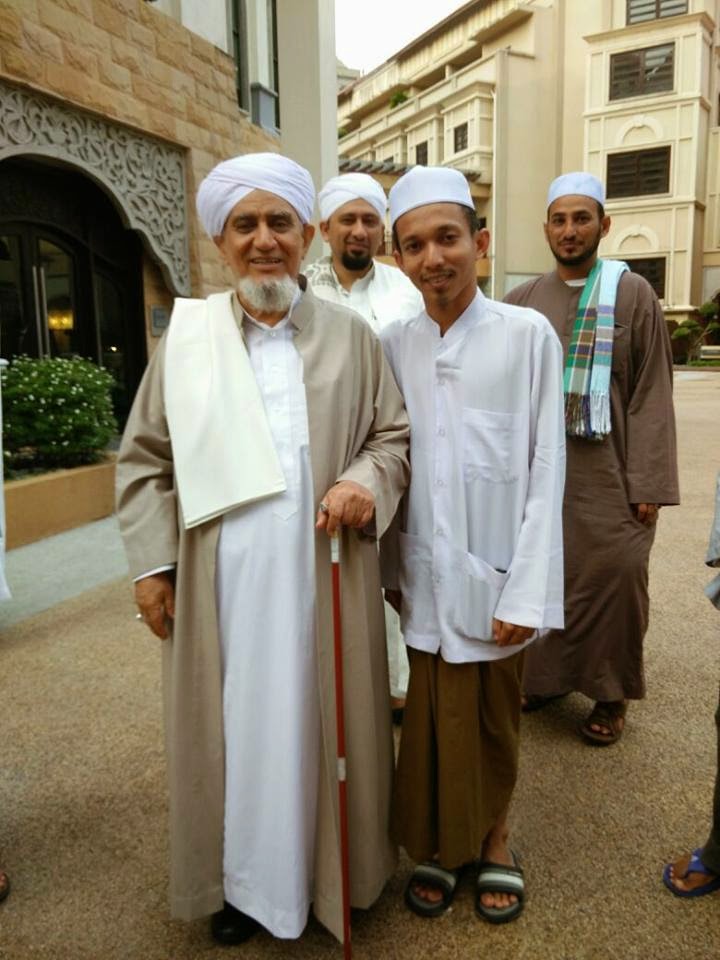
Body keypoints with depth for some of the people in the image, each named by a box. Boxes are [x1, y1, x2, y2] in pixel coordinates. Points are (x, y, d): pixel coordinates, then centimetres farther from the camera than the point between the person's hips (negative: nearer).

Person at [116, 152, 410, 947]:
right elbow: (143, 458, 5)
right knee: (233, 724, 12)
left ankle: (326, 866, 37)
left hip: (322, 580, 0)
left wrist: (368, 482, -15)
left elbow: (395, 435, 7)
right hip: (221, 584, 0)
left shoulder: (351, 337, 3)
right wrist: (150, 563, 0)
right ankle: (239, 874, 36)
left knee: (320, 721, 13)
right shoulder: (185, 335, 2)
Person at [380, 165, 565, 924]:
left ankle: (493, 840, 39)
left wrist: (527, 591, -10)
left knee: (492, 720, 14)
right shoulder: (392, 345, 0)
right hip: (424, 575, 2)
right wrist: (390, 567, 6)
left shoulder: (527, 335, -8)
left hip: (494, 573, -2)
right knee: (431, 720, 14)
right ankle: (438, 846, 36)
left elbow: (545, 471, -8)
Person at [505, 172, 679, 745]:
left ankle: (610, 693, 21)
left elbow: (652, 394, -3)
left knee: (613, 575, 0)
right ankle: (546, 673, 28)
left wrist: (649, 482, -9)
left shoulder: (633, 294, 0)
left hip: (607, 473, -2)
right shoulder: (522, 300, 8)